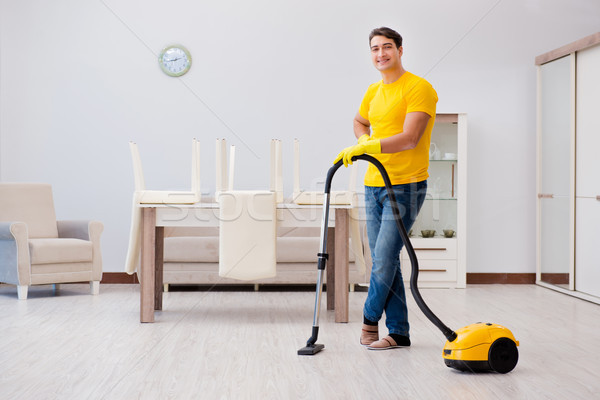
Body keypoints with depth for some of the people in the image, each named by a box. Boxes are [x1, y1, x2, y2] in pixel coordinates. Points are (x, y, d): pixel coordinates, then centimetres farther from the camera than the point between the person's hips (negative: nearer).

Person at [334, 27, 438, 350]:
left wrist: (369, 147, -26)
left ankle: (370, 320, 11)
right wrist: (366, 144, 13)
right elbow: (360, 122, 33)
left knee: (384, 258, -11)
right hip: (374, 186, 8)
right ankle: (398, 333, 16)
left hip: (406, 186, -7)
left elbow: (410, 139, -21)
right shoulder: (374, 92, 14)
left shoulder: (418, 88, -9)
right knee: (384, 261, 8)